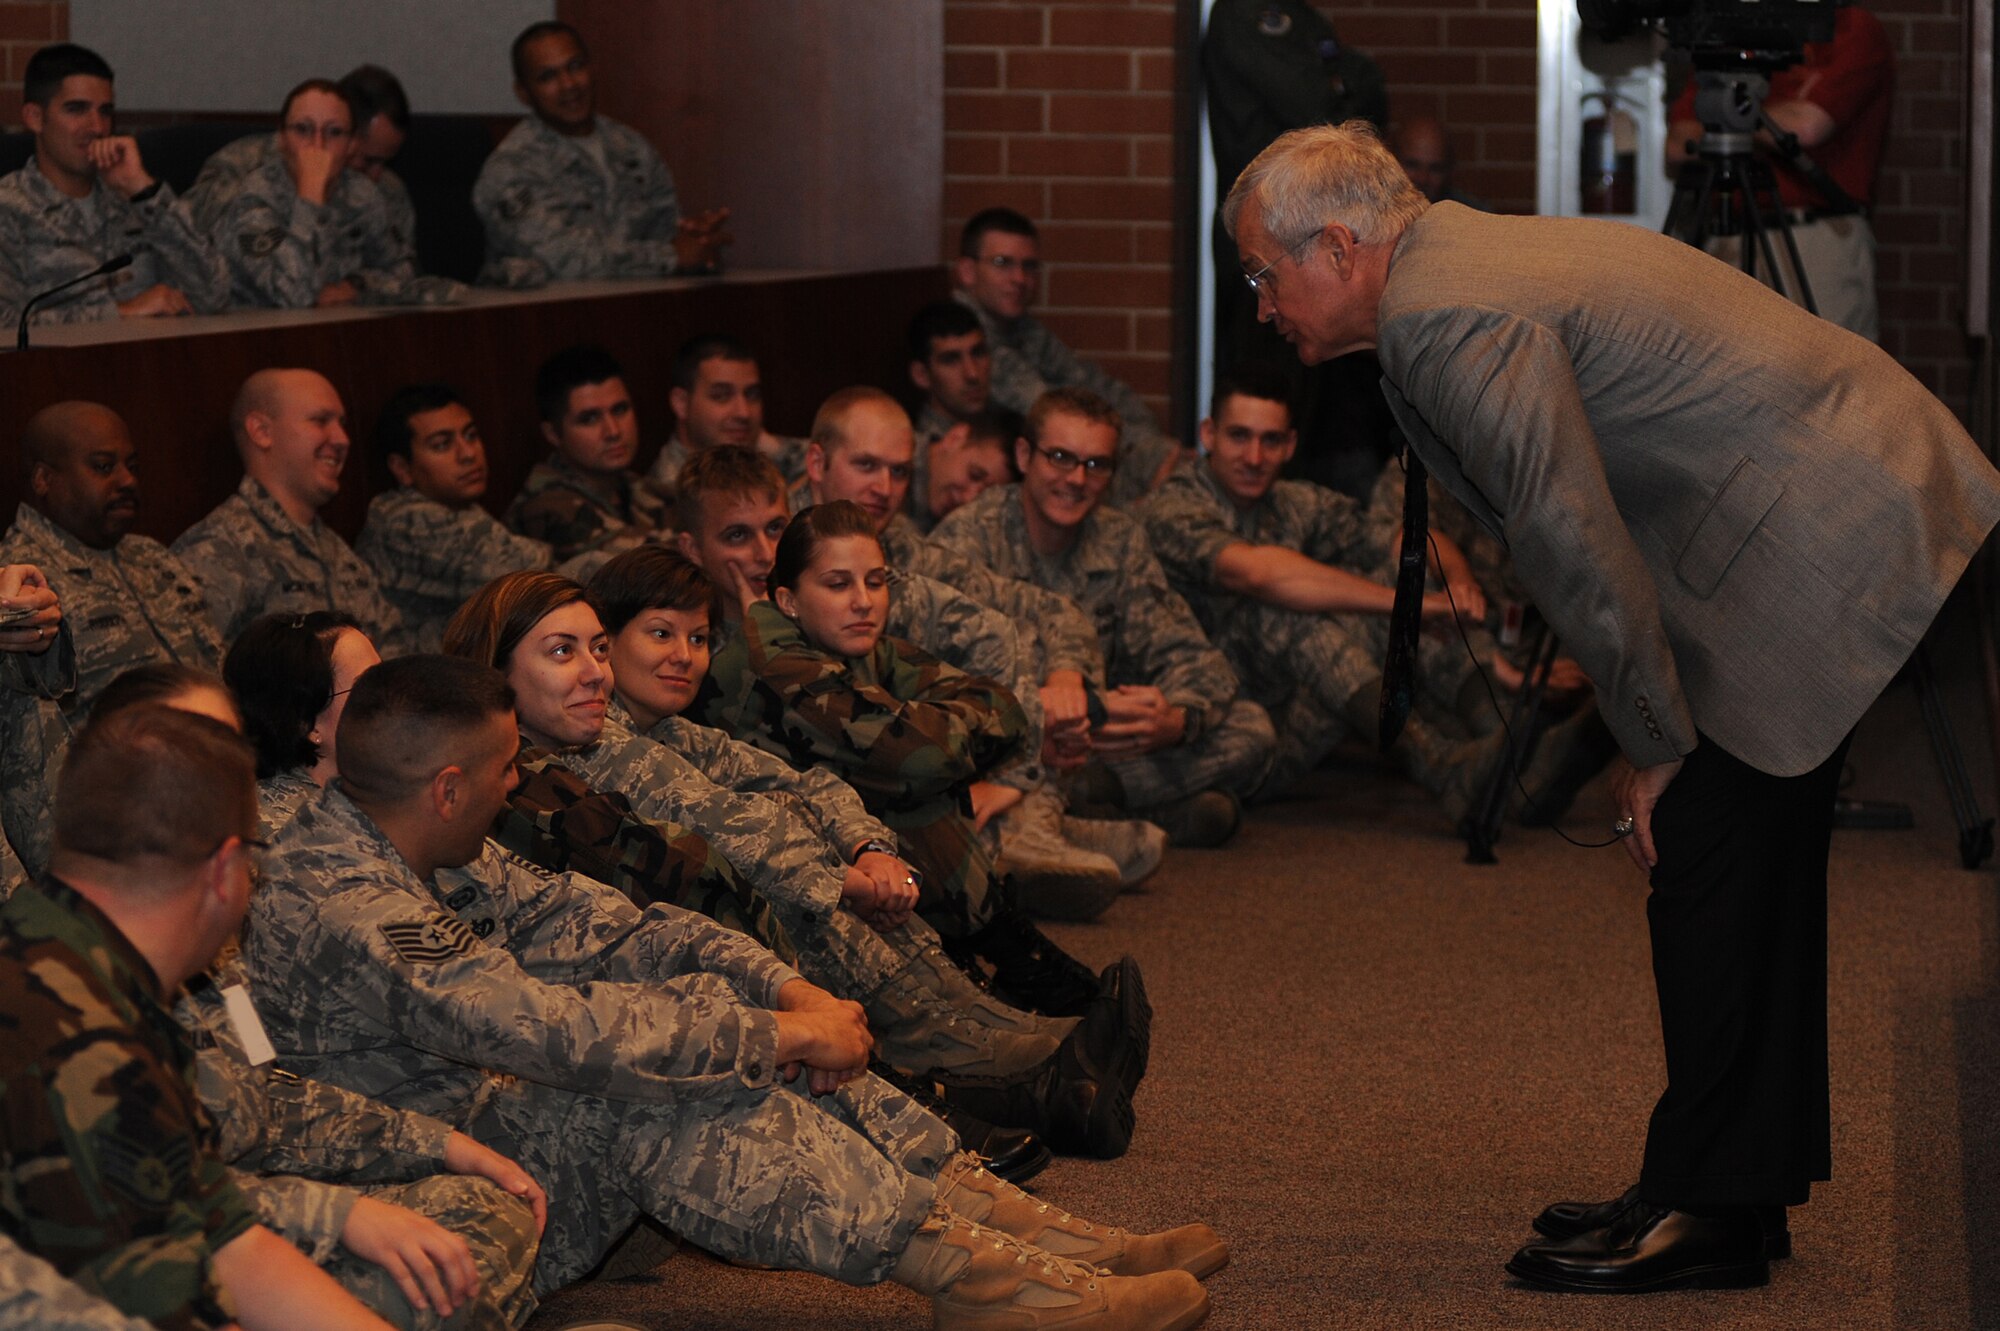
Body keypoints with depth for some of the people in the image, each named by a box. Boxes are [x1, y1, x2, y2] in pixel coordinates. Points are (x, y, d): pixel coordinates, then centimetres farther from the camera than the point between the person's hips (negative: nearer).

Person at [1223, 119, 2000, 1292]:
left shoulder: (1452, 320, -17)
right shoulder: (1468, 265, 16)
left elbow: (1573, 541, -17)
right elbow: (1582, 524, 19)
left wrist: (1658, 743, -8)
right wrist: (1658, 725, 16)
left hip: (1835, 550, -10)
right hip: (1863, 523, 10)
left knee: (1709, 854, -7)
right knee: (1749, 865, 15)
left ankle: (1708, 1213, -1)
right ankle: (1746, 1185, 23)